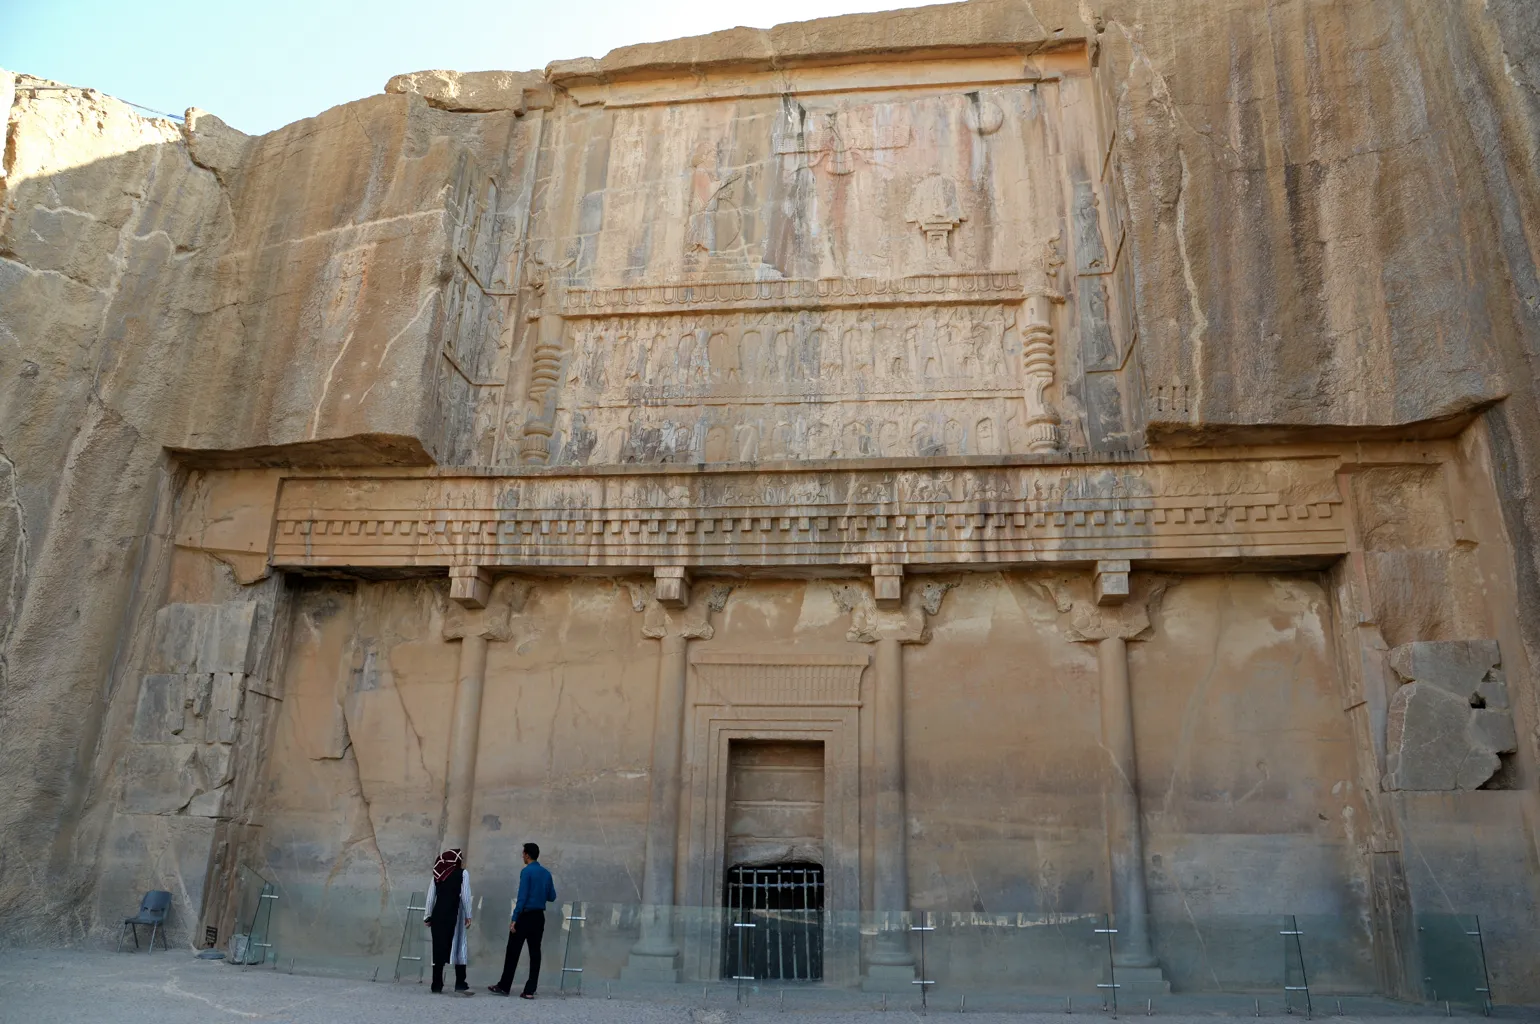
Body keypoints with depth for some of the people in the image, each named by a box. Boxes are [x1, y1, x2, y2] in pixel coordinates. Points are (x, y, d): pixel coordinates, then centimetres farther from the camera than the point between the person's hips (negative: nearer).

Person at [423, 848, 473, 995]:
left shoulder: (438, 874, 11)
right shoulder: (462, 873, 0)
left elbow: (431, 897, 10)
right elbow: (465, 896, -4)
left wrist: (427, 917, 16)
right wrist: (468, 916, 1)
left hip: (438, 914, 4)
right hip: (453, 915, -4)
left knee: (439, 948, 8)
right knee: (458, 947, -1)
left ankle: (437, 985, 11)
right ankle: (460, 985, -6)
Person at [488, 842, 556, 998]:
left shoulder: (526, 871, -10)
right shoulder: (546, 873, 9)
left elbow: (522, 897, -16)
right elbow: (552, 897, 13)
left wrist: (514, 919, -15)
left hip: (525, 916, -6)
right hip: (539, 917, 6)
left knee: (513, 952, 5)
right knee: (535, 953, 4)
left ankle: (504, 986, 13)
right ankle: (529, 991, 1)